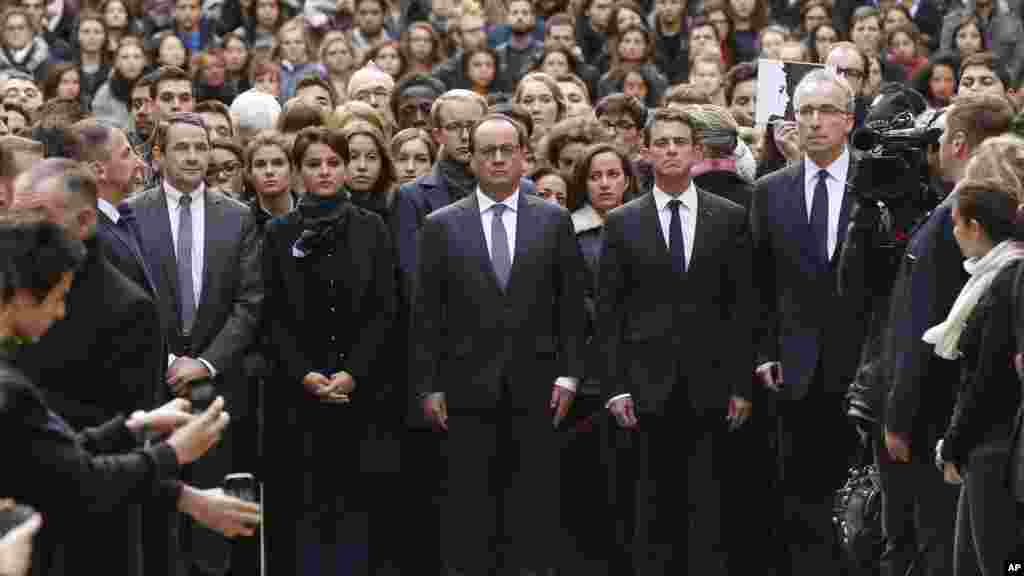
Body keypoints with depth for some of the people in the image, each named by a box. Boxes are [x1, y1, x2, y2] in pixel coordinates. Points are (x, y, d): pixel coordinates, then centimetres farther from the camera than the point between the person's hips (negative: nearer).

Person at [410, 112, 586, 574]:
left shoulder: (554, 221, 6)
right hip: (468, 390, 0)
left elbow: (571, 305, 7)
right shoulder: (442, 226, 4)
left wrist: (568, 374, 0)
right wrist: (428, 386, -2)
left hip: (534, 389, 0)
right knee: (468, 518, 2)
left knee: (535, 513, 2)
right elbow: (425, 314, 3)